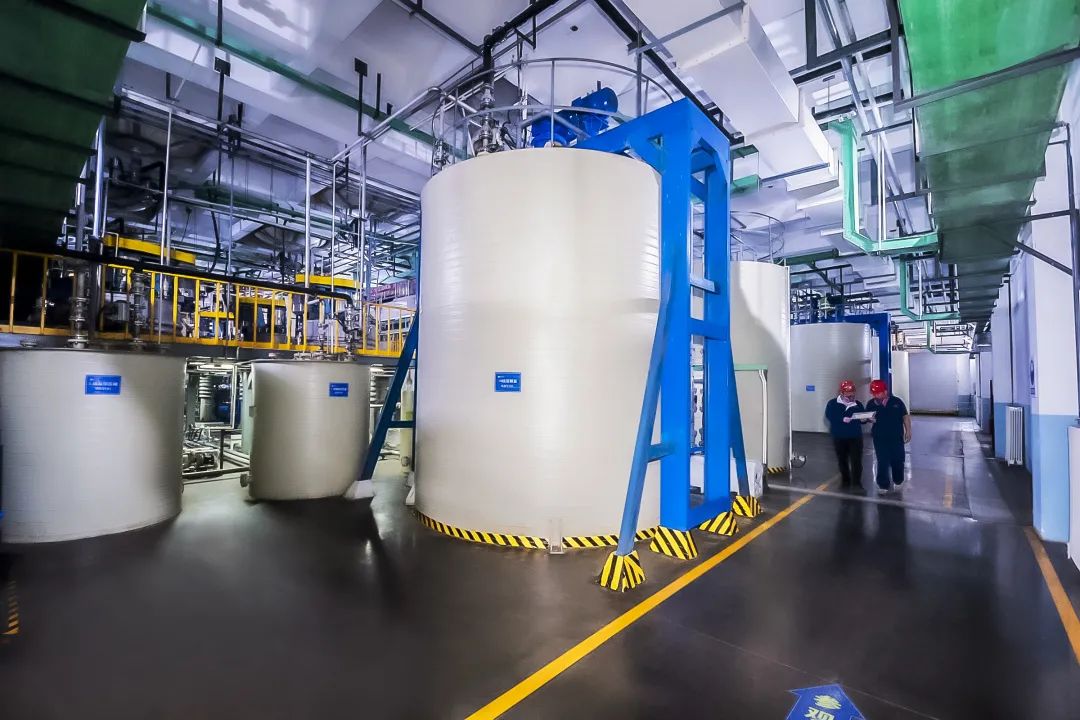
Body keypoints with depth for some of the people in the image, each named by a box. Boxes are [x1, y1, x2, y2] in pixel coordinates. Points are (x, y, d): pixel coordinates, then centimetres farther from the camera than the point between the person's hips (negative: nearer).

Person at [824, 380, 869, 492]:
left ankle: (856, 483, 1)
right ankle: (845, 481, 25)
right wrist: (842, 419, -29)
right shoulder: (832, 403, -4)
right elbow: (829, 416, -16)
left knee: (856, 460, -6)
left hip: (855, 437, 1)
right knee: (842, 460, 11)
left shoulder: (858, 404, 4)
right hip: (839, 437, 0)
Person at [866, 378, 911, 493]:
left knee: (898, 460, 13)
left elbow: (905, 416, 3)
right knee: (882, 462, 2)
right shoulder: (871, 404, -2)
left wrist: (908, 431, 0)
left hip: (896, 437, 0)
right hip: (880, 438, 0)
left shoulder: (896, 402, -4)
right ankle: (883, 485, 11)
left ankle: (898, 481, 35)